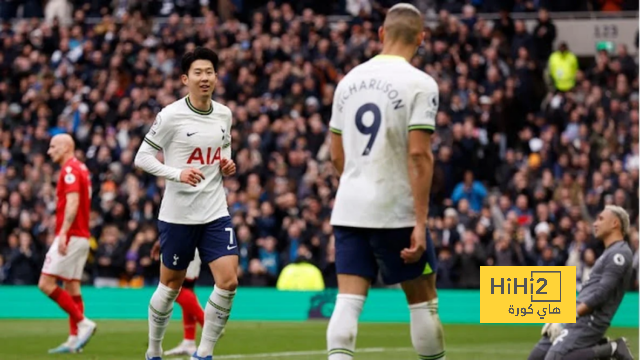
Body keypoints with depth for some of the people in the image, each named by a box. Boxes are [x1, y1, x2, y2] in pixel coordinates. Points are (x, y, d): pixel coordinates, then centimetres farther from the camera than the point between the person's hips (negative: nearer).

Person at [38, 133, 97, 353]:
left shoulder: (70, 170, -12)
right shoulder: (81, 168, 18)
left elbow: (73, 202, -23)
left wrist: (63, 232, -30)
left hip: (71, 236, -10)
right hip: (82, 236, 10)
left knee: (46, 283, -10)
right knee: (72, 287, 8)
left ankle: (83, 322, -13)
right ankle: (74, 339, 5)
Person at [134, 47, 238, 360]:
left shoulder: (224, 114, 6)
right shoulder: (170, 116, -11)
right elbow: (142, 158, -9)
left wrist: (227, 167, 1)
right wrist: (177, 173, -22)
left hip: (215, 212, 4)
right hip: (178, 214, -4)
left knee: (228, 281, -10)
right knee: (171, 285, 7)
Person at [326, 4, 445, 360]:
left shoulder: (350, 79, 10)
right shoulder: (420, 84, -9)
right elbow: (419, 154, -16)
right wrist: (420, 223, -16)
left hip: (349, 210, 5)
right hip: (395, 212, -5)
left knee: (349, 300, 0)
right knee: (423, 299, 9)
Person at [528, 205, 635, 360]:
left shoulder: (620, 253, -9)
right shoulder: (609, 253, 23)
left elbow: (601, 293, -18)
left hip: (589, 319, -10)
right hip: (578, 318, 10)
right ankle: (598, 347, 6)